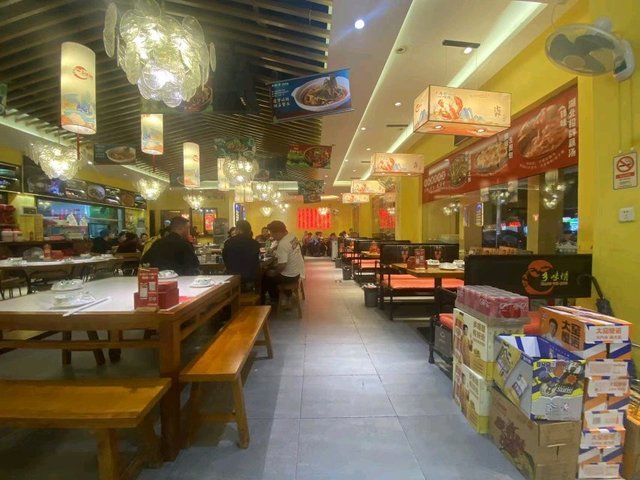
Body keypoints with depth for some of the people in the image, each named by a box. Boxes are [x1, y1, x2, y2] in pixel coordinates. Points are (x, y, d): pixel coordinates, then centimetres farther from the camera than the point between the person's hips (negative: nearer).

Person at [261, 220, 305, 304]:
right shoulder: (292, 236, -1)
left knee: (266, 277, 9)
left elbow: (282, 265, -29)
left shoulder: (283, 244, -28)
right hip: (298, 271, 9)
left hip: (290, 275, -9)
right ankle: (276, 296, 32)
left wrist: (273, 273, -13)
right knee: (271, 269, 24)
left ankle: (274, 299, 25)